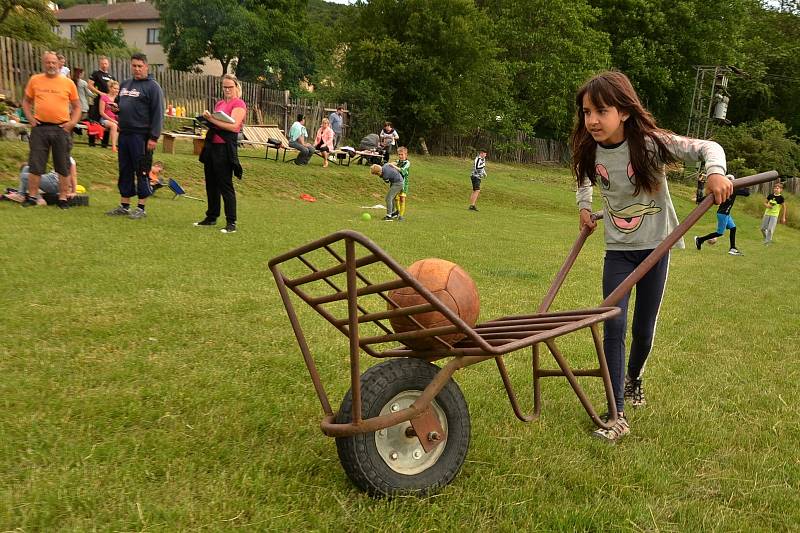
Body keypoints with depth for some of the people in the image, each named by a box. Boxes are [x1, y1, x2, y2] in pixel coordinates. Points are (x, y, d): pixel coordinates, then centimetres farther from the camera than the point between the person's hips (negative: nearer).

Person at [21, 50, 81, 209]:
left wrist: (72, 122, -5)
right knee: (35, 164, 4)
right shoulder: (35, 80, 6)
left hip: (61, 129, -1)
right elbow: (26, 101, 15)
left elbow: (77, 106, 9)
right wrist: (30, 118, 1)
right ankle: (32, 196, 14)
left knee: (63, 167, 5)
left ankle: (63, 198, 14)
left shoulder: (68, 83, 3)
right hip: (40, 128, 1)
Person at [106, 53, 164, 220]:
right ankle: (124, 206, 19)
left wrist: (154, 137, -17)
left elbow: (158, 113, -11)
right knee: (125, 171, 11)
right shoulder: (125, 84, 18)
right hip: (124, 134, 7)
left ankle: (141, 208, 5)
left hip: (141, 135, -7)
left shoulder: (152, 87, -5)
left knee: (142, 172, -2)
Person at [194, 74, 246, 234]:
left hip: (225, 148, -8)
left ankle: (231, 223, -3)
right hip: (211, 145, 8)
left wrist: (212, 119, -18)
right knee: (211, 184, 13)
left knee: (225, 186, -7)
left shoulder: (239, 104, -5)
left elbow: (233, 125, -19)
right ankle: (211, 217, 25)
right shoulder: (219, 103, 18)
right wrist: (208, 118, 5)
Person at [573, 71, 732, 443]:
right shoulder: (590, 151, -7)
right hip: (617, 249, 2)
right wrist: (584, 207, 5)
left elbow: (707, 147, -20)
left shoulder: (651, 143, -19)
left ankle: (633, 379, 41)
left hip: (654, 246, -2)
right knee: (614, 324, -11)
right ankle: (618, 416, -7)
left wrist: (715, 171, -40)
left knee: (643, 329, 8)